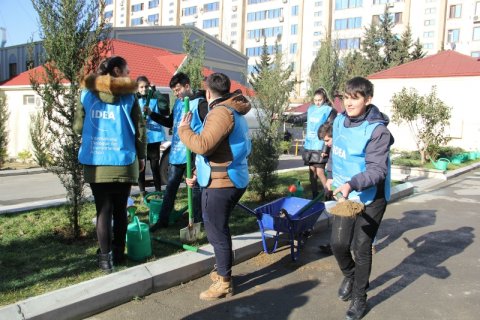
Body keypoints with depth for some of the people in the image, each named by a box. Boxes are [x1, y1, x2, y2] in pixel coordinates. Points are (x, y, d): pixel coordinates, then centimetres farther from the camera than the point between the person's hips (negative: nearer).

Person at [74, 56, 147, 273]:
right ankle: (118, 254, 22)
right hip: (123, 162, -1)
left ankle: (106, 257, 6)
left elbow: (78, 126, 7)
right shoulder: (128, 96, -1)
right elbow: (140, 129, 0)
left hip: (96, 163, 1)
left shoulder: (87, 93, 4)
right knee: (120, 210, 12)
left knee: (103, 210, 5)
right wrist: (141, 156, 10)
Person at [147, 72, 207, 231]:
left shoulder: (200, 103, -10)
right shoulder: (178, 103, 12)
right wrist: (151, 114, 14)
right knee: (170, 186, 12)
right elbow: (170, 122, 23)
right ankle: (163, 220, 22)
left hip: (193, 153, -7)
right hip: (176, 152, 7)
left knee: (195, 187, 7)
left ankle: (197, 220, 21)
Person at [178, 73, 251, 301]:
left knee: (217, 232, -1)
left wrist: (183, 129, -8)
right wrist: (199, 174, 22)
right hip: (231, 179, 10)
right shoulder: (232, 111, 17)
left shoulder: (221, 112, -16)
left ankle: (224, 282, 9)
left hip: (220, 183, -10)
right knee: (219, 229, 21)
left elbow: (203, 145, -25)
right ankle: (223, 271, 34)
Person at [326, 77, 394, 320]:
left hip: (371, 198, -5)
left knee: (361, 248, 3)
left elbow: (377, 170, -25)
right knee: (338, 243, 5)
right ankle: (349, 276, 38)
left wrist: (351, 184, -38)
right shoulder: (339, 121, 0)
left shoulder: (377, 130, -20)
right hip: (345, 195, 5)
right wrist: (332, 176, 13)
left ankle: (359, 298, 25)